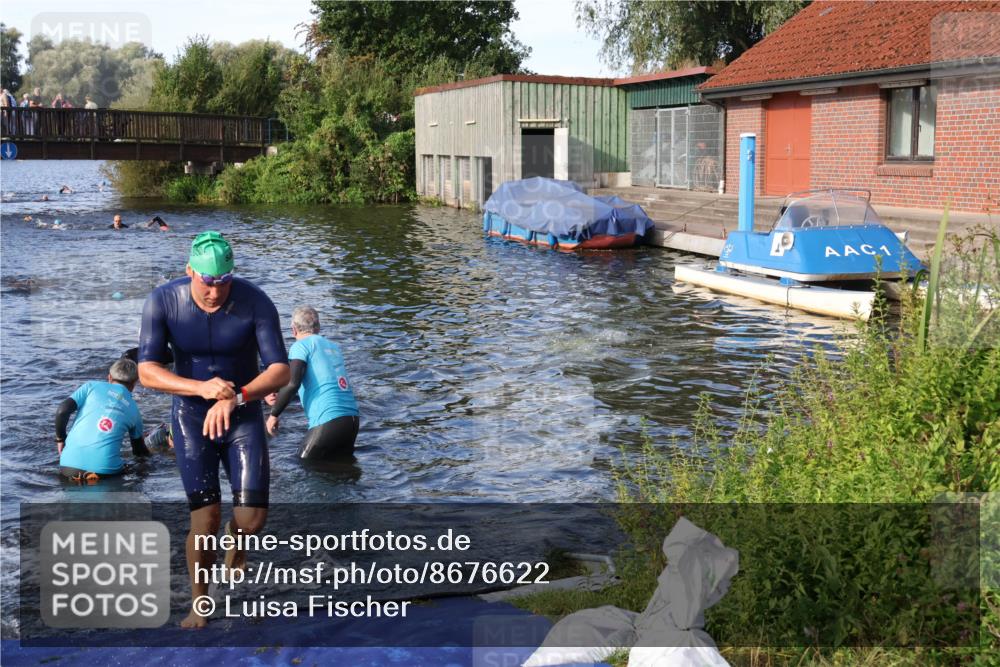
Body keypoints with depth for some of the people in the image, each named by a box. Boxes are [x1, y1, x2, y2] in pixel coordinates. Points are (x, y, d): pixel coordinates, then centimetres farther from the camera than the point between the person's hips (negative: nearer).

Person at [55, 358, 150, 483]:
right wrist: (149, 454, 52)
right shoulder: (134, 410, 17)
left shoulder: (92, 386, 12)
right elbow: (139, 450, 29)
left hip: (70, 464, 2)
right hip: (105, 468, -2)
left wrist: (60, 439, 14)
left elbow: (62, 411, -2)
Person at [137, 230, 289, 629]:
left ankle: (235, 547, 32)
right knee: (205, 520, -8)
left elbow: (280, 371, -22)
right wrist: (202, 388, -37)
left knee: (252, 518, -7)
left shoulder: (255, 303, -19)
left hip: (244, 417, 0)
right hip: (191, 417, 0)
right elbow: (146, 371, -20)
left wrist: (235, 398, -39)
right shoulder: (163, 301, -17)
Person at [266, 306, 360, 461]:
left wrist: (274, 414, -3)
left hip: (328, 421, -7)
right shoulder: (334, 346, 21)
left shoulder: (301, 345, 0)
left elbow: (292, 383, -14)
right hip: (352, 419, 7)